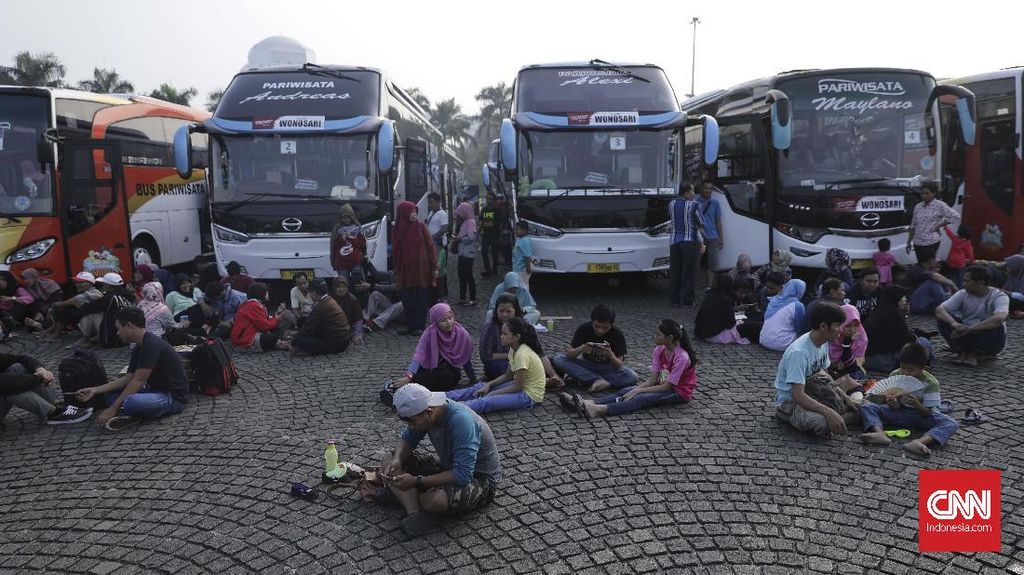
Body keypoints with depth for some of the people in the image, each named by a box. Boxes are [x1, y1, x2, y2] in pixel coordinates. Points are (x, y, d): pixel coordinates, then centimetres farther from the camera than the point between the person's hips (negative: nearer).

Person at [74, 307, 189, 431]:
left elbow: (138, 381, -21)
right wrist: (95, 390, 4)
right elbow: (127, 379, 10)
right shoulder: (139, 348, 11)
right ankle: (131, 415, -10)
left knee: (130, 402, -36)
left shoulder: (151, 345, -20)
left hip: (174, 398, -10)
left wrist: (113, 409, -18)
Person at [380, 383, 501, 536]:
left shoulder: (460, 421, -33)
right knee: (387, 461, -5)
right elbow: (407, 439, 7)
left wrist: (417, 481, -34)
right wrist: (397, 459, -16)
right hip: (448, 466, 8)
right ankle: (414, 512, -23)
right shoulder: (421, 410, -10)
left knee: (432, 500, -38)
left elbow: (463, 475, -35)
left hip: (480, 478, -8)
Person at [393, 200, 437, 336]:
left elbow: (431, 246, -4)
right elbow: (395, 251, 10)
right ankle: (410, 326, 15)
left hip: (421, 270, -3)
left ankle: (420, 326, 11)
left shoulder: (420, 226, -4)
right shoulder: (398, 229, 4)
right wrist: (396, 270, 10)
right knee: (407, 299, 4)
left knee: (420, 299, 3)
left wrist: (434, 267, -8)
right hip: (405, 271, 3)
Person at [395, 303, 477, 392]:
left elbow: (466, 361, 1)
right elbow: (419, 355, -27)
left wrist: (474, 381, -3)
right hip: (430, 369, 0)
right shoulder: (429, 334, -14)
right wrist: (409, 376, -43)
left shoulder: (462, 334, -10)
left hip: (451, 372, 0)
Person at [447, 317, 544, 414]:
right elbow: (508, 376, 12)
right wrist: (488, 384, -2)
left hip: (530, 395, -10)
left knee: (486, 402, -27)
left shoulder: (522, 354, -25)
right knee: (479, 387, 3)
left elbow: (518, 387, -20)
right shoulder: (514, 350, 4)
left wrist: (493, 393, -13)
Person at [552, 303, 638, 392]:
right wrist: (581, 349, -39)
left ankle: (586, 379, -25)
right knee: (558, 359, -25)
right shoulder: (584, 329, -17)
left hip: (608, 368, -1)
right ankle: (600, 381, -26)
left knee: (632, 377, -30)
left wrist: (610, 355, -42)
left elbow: (619, 366, -21)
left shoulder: (617, 334, -19)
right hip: (587, 365, 1)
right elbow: (569, 354, -18)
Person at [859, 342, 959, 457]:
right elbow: (895, 408, -7)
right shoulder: (895, 376, -9)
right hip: (899, 413, 2)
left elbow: (928, 413, -17)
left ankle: (917, 443, -53)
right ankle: (881, 434, -44)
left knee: (951, 424, -30)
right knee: (867, 406, -18)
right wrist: (893, 405, -32)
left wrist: (917, 404, -38)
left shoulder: (931, 383, -15)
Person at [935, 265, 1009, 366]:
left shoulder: (999, 296, -17)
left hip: (989, 341, -2)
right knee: (944, 319, -20)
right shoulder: (963, 294, -7)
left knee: (996, 328, -35)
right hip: (967, 335, 2)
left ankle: (975, 354, -11)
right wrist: (954, 323, -41)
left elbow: (999, 318, -39)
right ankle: (963, 352, -14)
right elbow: (939, 310, -20)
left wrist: (969, 329, -45)